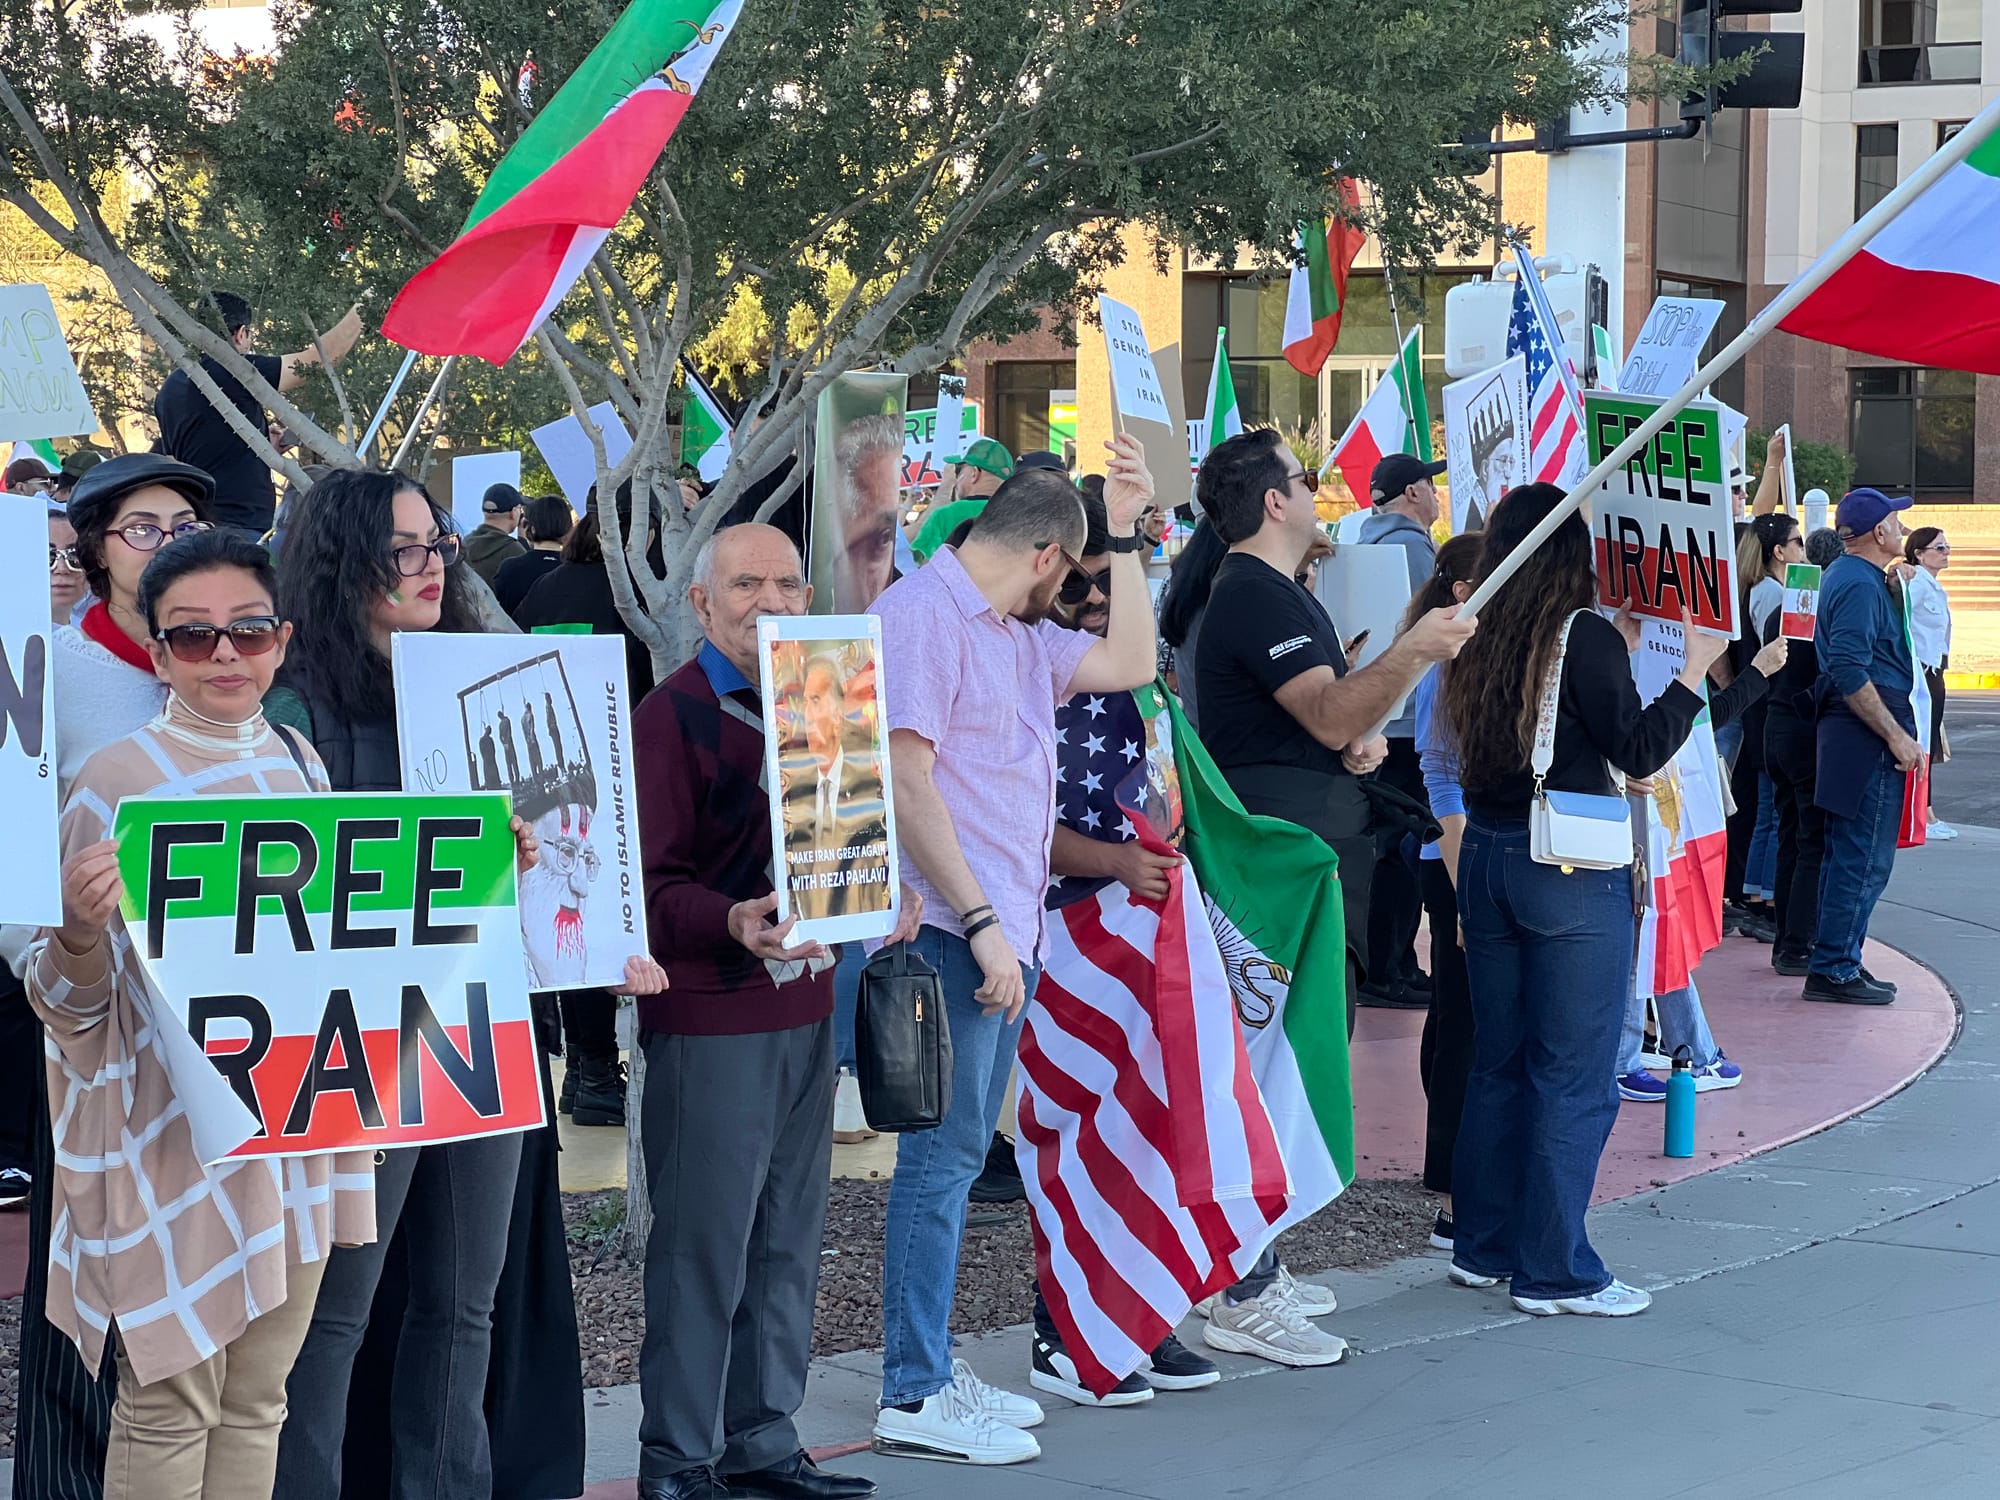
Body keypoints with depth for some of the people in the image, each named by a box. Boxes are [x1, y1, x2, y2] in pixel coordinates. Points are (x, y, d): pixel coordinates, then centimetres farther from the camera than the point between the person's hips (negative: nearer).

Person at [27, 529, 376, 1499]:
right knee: (171, 1403, -2)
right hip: (173, 1129, -6)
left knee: (257, 1400, 12)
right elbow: (72, 1005, -7)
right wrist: (80, 928, -30)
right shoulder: (114, 782, -9)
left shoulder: (302, 767, 9)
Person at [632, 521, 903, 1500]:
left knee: (787, 1238, 13)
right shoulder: (673, 715, -9)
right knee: (705, 1243, -3)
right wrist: (732, 924, -32)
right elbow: (649, 884, -14)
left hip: (805, 1006, 8)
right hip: (709, 1022, -7)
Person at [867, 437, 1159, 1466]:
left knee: (958, 1151, 14)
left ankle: (931, 1369, 22)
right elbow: (906, 782, -18)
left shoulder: (1021, 633, 17)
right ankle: (913, 1399, -1)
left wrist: (1126, 533, 13)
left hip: (1006, 930, 10)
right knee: (943, 1153, -7)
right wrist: (980, 923, -20)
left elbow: (1128, 664, 17)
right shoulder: (921, 613, -11)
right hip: (951, 929, -10)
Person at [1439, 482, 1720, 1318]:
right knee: (1574, 1078, 1)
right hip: (1570, 869, -7)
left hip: (1485, 854, 7)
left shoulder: (1476, 641, 5)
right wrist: (1695, 667, -5)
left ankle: (1483, 1247, 23)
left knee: (1497, 1064, 16)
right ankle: (1554, 1272, 4)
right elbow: (1639, 750, -12)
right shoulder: (1584, 636, -13)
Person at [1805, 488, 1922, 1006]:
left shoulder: (1844, 574, 16)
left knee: (1846, 855, 16)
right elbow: (1851, 673, -25)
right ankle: (1835, 970, -3)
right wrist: (1897, 736, -22)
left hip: (1845, 731, 11)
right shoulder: (1861, 584, -17)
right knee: (1865, 860, -7)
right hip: (1867, 736, -11)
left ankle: (1834, 962, 23)